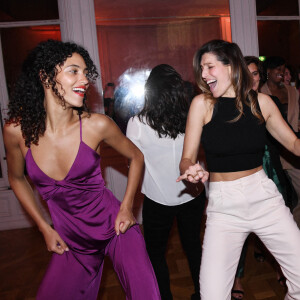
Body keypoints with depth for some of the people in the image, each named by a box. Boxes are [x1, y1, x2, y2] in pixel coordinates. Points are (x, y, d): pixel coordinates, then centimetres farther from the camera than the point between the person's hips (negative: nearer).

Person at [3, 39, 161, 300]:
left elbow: (136, 157, 1)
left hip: (115, 227, -1)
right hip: (70, 241, 2)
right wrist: (44, 229, 5)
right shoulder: (17, 130, -12)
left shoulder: (96, 125, -16)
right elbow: (17, 179, 7)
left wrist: (126, 207, -5)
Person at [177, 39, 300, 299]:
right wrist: (190, 170, -27)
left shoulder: (261, 101, 0)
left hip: (264, 197, 2)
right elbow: (187, 159, -5)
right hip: (223, 206, -1)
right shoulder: (202, 103, -5)